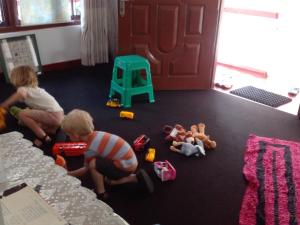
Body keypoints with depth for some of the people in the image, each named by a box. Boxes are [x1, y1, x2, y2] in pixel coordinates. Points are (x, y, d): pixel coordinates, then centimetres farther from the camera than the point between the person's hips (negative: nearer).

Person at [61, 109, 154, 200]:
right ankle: (136, 177, 21)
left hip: (126, 166, -9)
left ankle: (101, 193, 1)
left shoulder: (90, 148, -21)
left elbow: (86, 169, -3)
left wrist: (68, 174, 9)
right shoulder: (95, 135, 1)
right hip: (130, 161, 10)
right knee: (109, 180, 29)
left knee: (93, 164, -18)